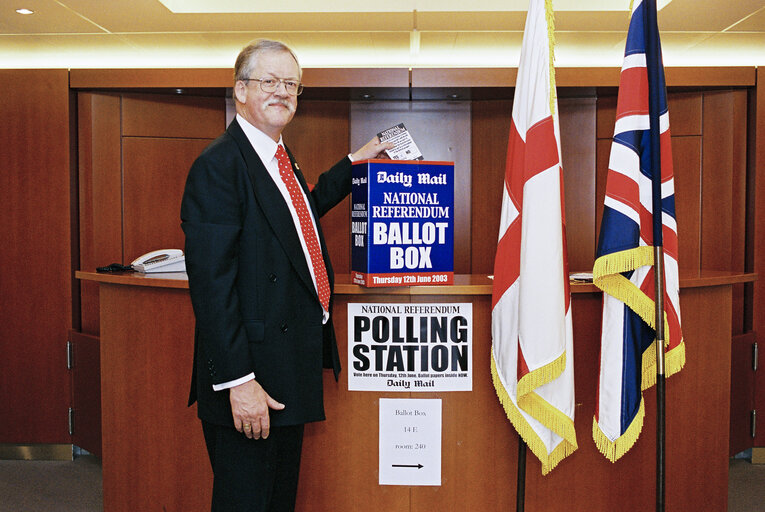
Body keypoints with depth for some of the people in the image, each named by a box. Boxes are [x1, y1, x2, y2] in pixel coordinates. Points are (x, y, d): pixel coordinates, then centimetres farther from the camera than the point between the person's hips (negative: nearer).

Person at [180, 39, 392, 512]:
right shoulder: (219, 165, -17)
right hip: (252, 377, -9)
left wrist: (354, 162, 32)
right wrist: (237, 380, -26)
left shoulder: (279, 156, 13)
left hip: (292, 372, 10)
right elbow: (211, 284, -23)